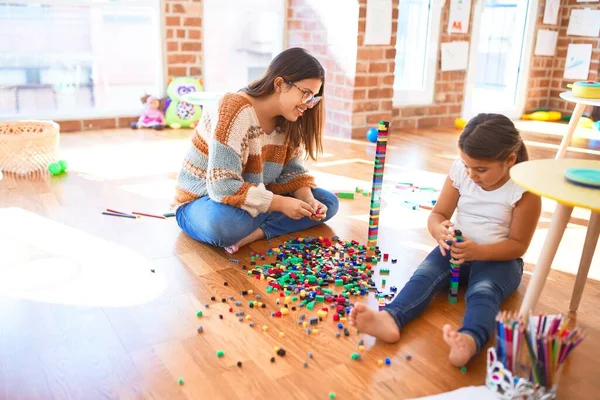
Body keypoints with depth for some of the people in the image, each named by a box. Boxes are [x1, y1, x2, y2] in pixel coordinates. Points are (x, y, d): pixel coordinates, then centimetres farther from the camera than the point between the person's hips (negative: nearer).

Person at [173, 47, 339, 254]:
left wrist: (309, 201, -16)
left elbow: (291, 171, 3)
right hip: (203, 201, -8)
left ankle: (256, 233, -19)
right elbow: (222, 187, -32)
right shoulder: (235, 111, -28)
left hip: (255, 201, 9)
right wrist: (280, 203, -31)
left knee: (327, 202, -5)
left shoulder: (288, 118, -3)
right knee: (226, 223, -44)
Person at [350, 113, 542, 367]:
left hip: (497, 258, -3)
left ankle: (470, 339, -65)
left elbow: (518, 244, -11)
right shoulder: (460, 171, -5)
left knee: (483, 292, -35)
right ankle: (390, 318, -52)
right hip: (456, 248, 4)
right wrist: (439, 230, -24)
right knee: (425, 274, -26)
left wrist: (478, 251, -29)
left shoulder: (525, 190, -15)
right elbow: (437, 214, 2)